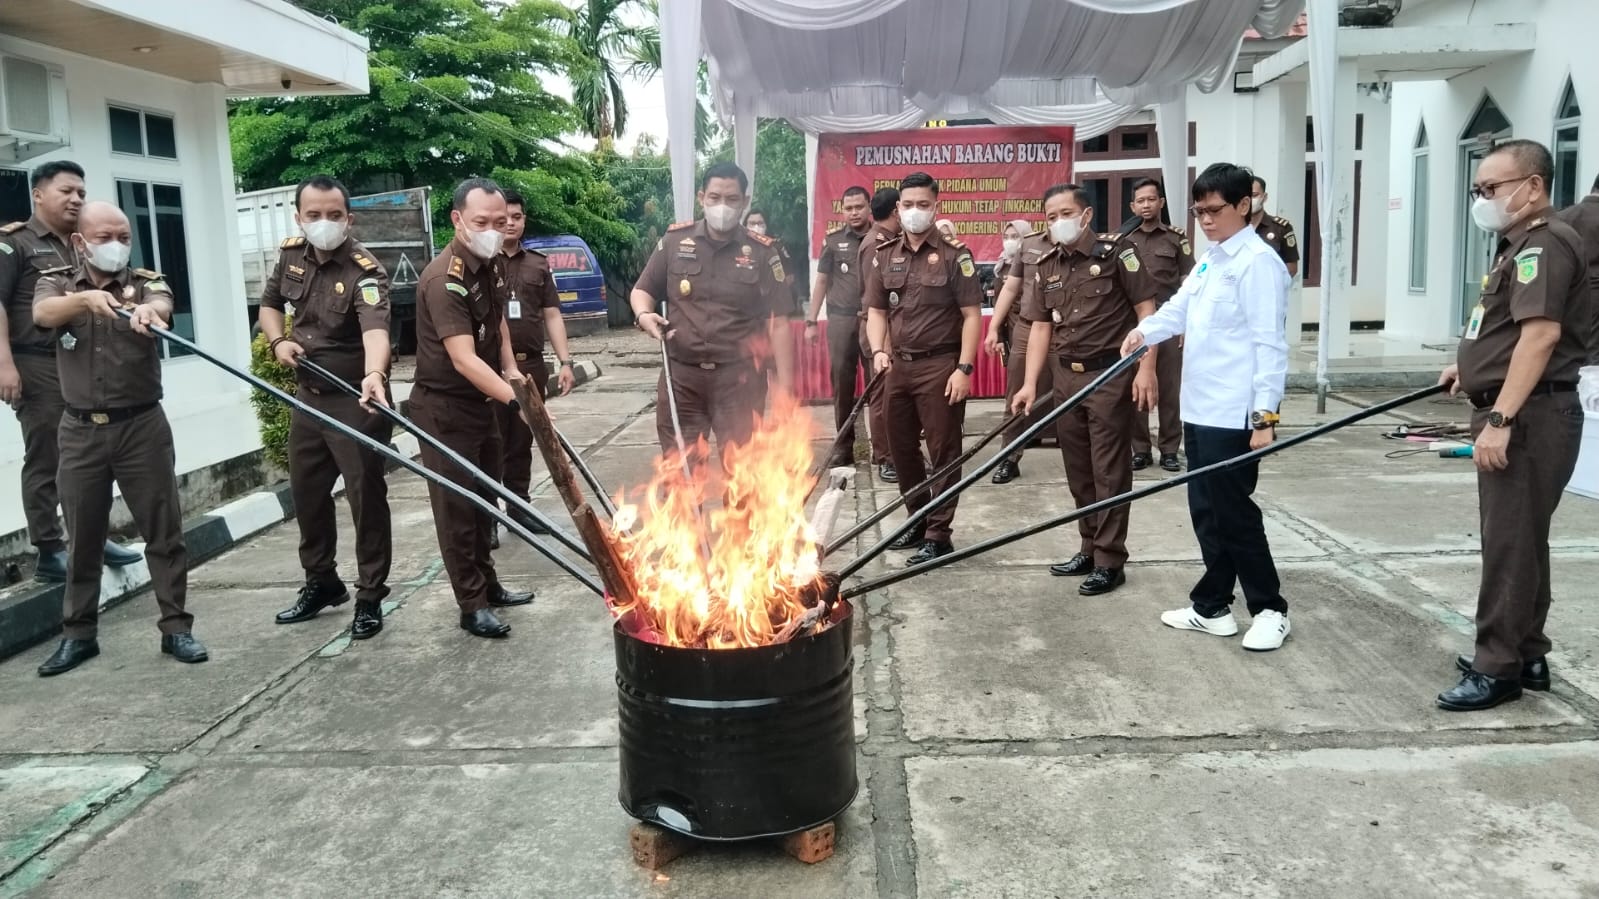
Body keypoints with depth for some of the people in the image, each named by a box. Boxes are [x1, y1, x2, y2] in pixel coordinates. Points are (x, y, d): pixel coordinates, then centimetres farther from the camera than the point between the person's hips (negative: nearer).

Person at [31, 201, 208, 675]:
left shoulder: (146, 282, 2)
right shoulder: (57, 282, 5)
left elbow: (163, 305, -23)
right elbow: (44, 313, -18)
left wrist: (149, 309, -48)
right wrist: (86, 298, -40)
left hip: (142, 426, -1)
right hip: (80, 431, 1)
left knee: (164, 530, 2)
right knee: (82, 537, 10)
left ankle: (176, 628, 11)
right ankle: (78, 634, 22)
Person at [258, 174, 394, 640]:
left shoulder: (365, 271, -21)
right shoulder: (290, 254, 1)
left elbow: (375, 329, -39)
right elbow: (269, 304, 18)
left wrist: (374, 375, -59)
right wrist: (278, 341, -3)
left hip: (356, 400, -7)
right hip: (307, 395, 7)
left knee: (366, 496, 0)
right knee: (306, 493, 17)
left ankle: (370, 597, 13)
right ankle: (321, 582, 35)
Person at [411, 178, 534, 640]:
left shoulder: (493, 265, 2)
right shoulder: (444, 279, -26)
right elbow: (464, 360, -33)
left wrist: (510, 369, 5)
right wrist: (515, 399, -41)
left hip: (482, 401, 9)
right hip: (444, 408, -9)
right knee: (457, 506, -1)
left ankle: (488, 584, 33)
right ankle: (472, 605, 8)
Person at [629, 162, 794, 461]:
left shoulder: (762, 253, -1)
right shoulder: (675, 240, 5)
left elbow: (778, 322, -2)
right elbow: (643, 290, 15)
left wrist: (785, 385, -7)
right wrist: (644, 315, -9)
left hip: (739, 377, -2)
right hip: (681, 375, 2)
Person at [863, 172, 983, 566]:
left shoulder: (954, 255, -3)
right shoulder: (885, 256, 10)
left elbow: (972, 315, -6)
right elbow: (876, 311, 13)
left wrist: (964, 368, -14)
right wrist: (878, 352, -5)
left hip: (940, 365, -5)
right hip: (899, 366, 5)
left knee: (943, 452, 0)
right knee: (901, 448, 12)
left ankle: (939, 534, 7)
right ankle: (918, 521, 27)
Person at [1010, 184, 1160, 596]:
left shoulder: (1115, 251, -8)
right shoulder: (1044, 265, 9)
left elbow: (1146, 309, -8)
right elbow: (1040, 326, 11)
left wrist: (1146, 368, -15)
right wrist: (1030, 383, 4)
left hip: (1110, 375, -6)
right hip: (1066, 377, 6)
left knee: (1109, 471, -1)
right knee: (1078, 471, 13)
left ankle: (1110, 561, 7)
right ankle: (1088, 550, 26)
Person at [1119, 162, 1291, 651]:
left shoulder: (1258, 262, -13)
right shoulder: (1209, 259, 15)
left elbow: (1269, 343, -17)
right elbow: (1179, 308, 10)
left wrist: (1266, 415, -21)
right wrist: (1145, 330, -12)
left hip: (1234, 416, -9)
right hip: (1199, 410, 9)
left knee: (1234, 513, -1)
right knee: (1206, 512, 13)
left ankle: (1269, 609, 14)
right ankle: (1211, 607, 24)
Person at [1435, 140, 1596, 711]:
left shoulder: (1544, 244, -16)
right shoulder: (1522, 245, 18)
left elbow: (1542, 333, -27)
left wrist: (1500, 418, -30)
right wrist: (1474, 367, 32)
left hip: (1529, 417, -11)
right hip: (1515, 413, 11)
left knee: (1510, 542, -5)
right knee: (1518, 539, 16)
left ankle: (1498, 668, 3)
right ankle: (1526, 656, 27)